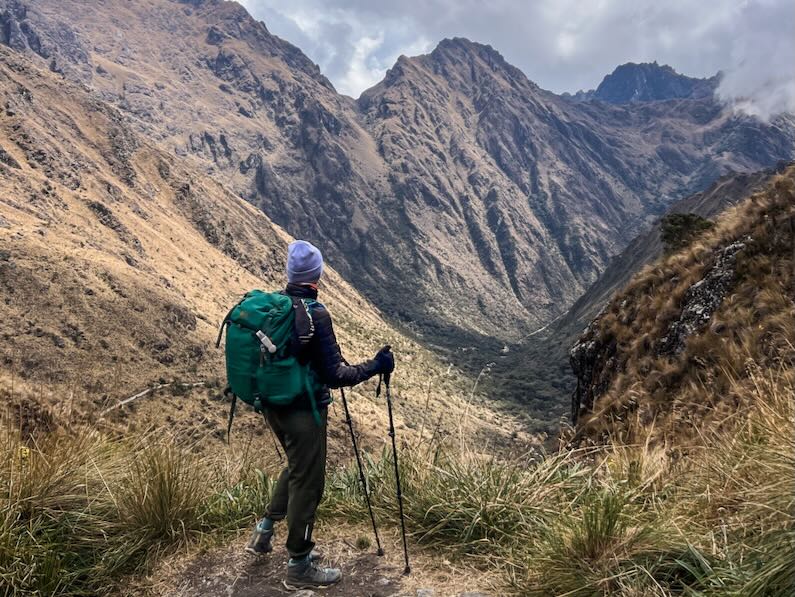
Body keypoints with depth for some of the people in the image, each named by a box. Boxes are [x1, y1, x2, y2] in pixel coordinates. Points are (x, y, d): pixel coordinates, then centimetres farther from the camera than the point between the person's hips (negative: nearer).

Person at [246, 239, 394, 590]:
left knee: (297, 468, 27)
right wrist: (374, 367, -12)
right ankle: (299, 567, 19)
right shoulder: (315, 314, -22)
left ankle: (264, 532, 33)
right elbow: (334, 375, -21)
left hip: (273, 404, 8)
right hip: (303, 410, -8)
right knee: (307, 482, 6)